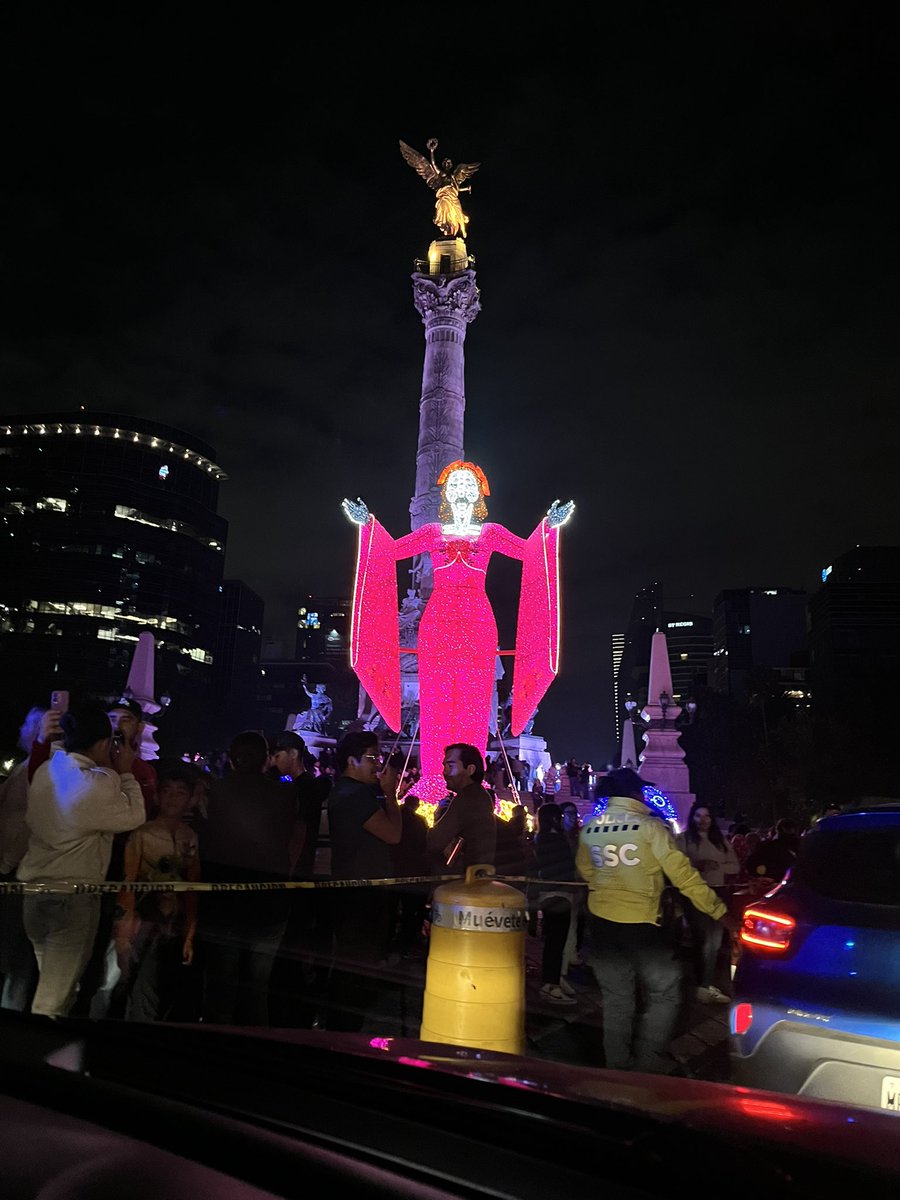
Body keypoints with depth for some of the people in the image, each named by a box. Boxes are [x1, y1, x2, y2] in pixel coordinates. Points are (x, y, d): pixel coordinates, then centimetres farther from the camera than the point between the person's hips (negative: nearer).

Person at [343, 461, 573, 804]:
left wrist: (549, 527, -10)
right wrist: (367, 523, -3)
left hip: (477, 623, 0)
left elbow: (527, 551, 1)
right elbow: (392, 550, 4)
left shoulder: (491, 532, 12)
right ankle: (433, 777, 5)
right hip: (437, 621, 1)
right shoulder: (432, 532, 13)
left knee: (474, 701, -2)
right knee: (435, 699, -2)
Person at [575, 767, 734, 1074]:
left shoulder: (590, 829, 2)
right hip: (639, 923, -5)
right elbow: (682, 874, -12)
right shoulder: (650, 826, -12)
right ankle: (648, 1062, 9)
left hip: (600, 922, 6)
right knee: (665, 993, 11)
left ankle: (618, 1065, 24)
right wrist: (718, 910, -4)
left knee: (615, 997, 17)